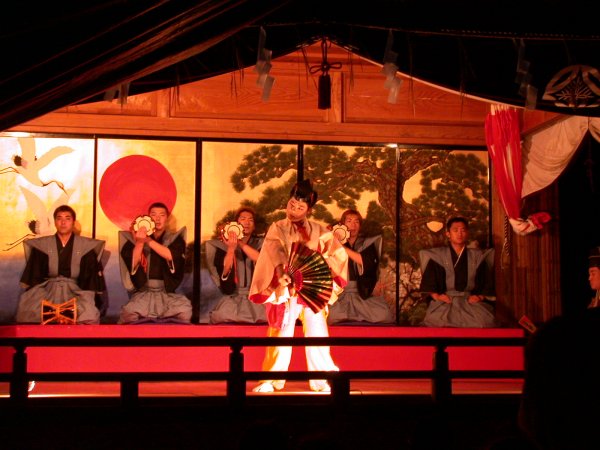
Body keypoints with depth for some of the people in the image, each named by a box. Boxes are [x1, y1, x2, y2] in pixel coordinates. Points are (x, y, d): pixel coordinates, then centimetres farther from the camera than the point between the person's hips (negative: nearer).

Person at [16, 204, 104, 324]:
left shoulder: (86, 247, 8)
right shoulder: (41, 245, 10)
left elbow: (90, 278, 4)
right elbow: (34, 278, 5)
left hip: (76, 290, -1)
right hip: (48, 289, 1)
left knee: (88, 314, -32)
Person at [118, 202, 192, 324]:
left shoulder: (175, 239, 7)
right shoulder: (135, 239, 5)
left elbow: (171, 256, -15)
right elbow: (132, 265, -9)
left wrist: (148, 240, -23)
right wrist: (139, 243, -25)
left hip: (168, 292, 1)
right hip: (143, 292, -1)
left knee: (184, 311, -28)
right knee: (129, 312, -30)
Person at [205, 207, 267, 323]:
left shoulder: (260, 243, 12)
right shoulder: (223, 245, 9)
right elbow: (224, 271, -6)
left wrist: (241, 243, -16)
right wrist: (231, 248, -19)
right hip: (233, 296, -1)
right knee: (223, 314, -31)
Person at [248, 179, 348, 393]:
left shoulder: (319, 231, 9)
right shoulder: (277, 228, 3)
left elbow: (339, 254, 7)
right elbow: (275, 251, -15)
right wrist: (280, 272, -33)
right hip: (285, 290, -2)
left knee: (317, 334, -1)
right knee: (282, 335, -4)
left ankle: (321, 380, 7)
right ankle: (271, 380, 3)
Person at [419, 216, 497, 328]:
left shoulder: (477, 256, 15)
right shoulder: (438, 255, 10)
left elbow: (487, 280, 13)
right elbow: (428, 279, 4)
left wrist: (480, 296, -4)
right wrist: (436, 295, -11)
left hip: (470, 299, 2)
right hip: (445, 300, -2)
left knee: (485, 320, -28)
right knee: (437, 319, -34)